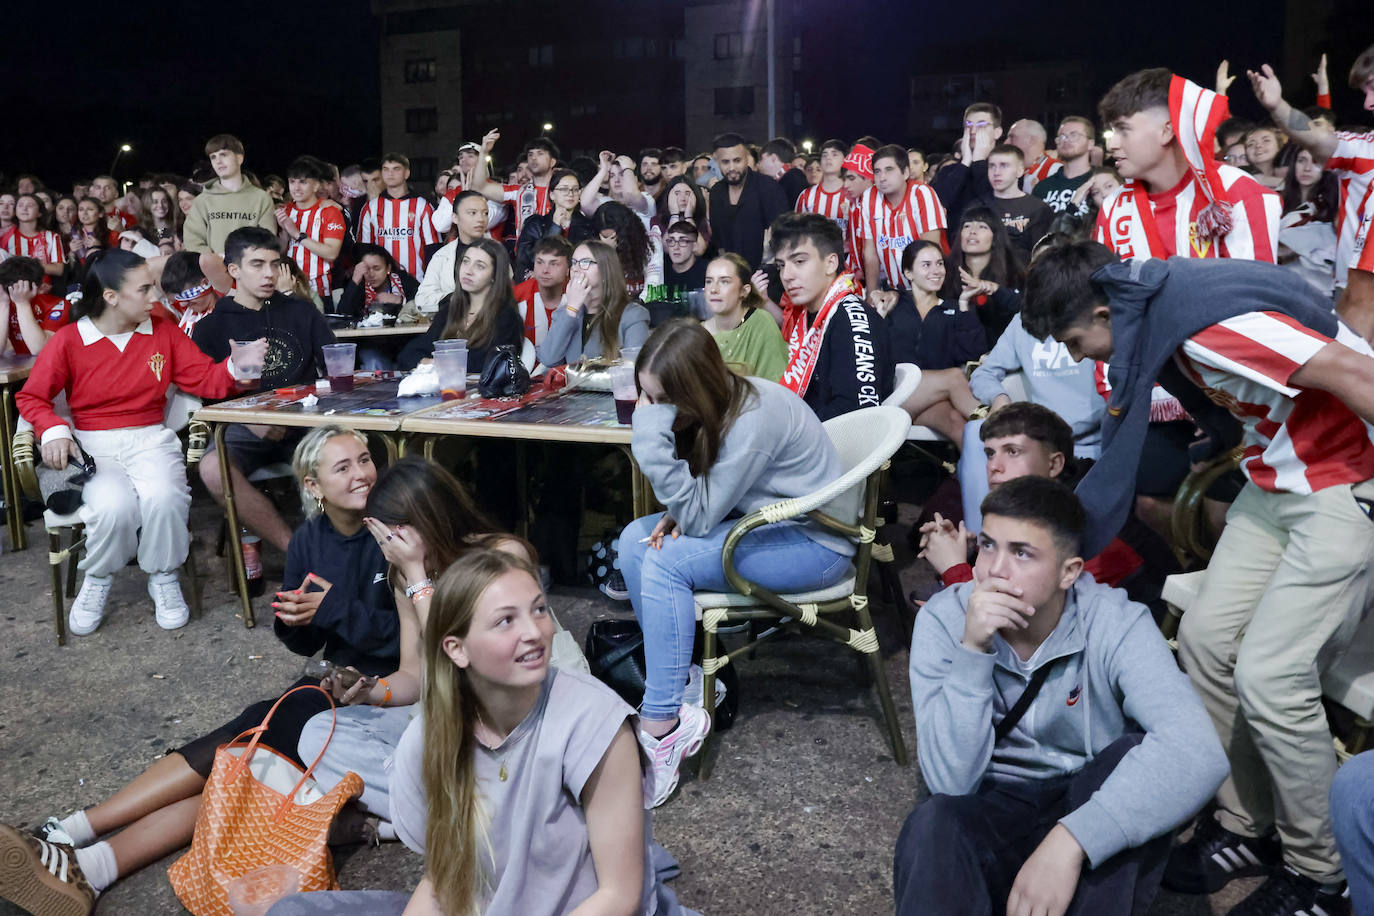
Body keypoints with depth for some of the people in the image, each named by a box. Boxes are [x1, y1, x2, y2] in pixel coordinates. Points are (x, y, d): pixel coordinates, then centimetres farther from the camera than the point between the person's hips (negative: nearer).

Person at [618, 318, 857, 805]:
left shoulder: (754, 418, -27)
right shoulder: (714, 403, -2)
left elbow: (701, 516, -24)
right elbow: (701, 497, 10)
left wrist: (653, 436, -31)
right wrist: (677, 514, -12)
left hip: (814, 541, -9)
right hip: (764, 520, 9)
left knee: (665, 563, -24)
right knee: (635, 539, -4)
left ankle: (660, 727, -18)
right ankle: (681, 678, -2)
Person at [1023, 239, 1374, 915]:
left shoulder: (1207, 324, -28)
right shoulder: (1158, 317, 2)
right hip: (1279, 478, 9)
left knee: (1268, 677, -11)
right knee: (1207, 639, 5)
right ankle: (1248, 827, 19)